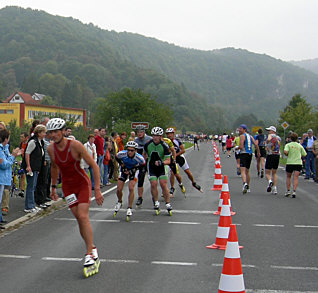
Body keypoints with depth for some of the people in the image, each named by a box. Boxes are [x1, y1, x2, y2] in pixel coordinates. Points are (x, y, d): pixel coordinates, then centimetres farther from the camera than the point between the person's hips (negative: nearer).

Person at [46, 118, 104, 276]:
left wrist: (97, 189, -17)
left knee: (83, 216, -15)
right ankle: (92, 248, 16)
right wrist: (53, 187, 18)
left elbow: (94, 165, -15)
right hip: (67, 186, 4)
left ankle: (89, 254, -10)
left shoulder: (75, 145, -20)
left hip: (82, 183, -4)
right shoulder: (51, 149, -6)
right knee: (79, 219, 0)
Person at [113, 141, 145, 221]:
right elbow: (117, 157, -6)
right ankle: (119, 202, 29)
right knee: (119, 189, -4)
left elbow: (143, 164, -11)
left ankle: (129, 208, -6)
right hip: (124, 169, 2)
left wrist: (132, 170, -18)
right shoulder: (122, 154, -31)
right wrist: (122, 165, -12)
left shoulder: (139, 158, -34)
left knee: (131, 188, -19)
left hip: (133, 170, -2)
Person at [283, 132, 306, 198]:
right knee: (295, 178, -3)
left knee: (288, 177, 16)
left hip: (290, 162, -1)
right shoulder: (300, 146, 7)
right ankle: (294, 191, -16)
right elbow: (304, 154, 8)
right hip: (298, 163, 1)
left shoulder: (288, 145, -1)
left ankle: (288, 190, 13)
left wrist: (287, 155, 2)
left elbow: (285, 151, -19)